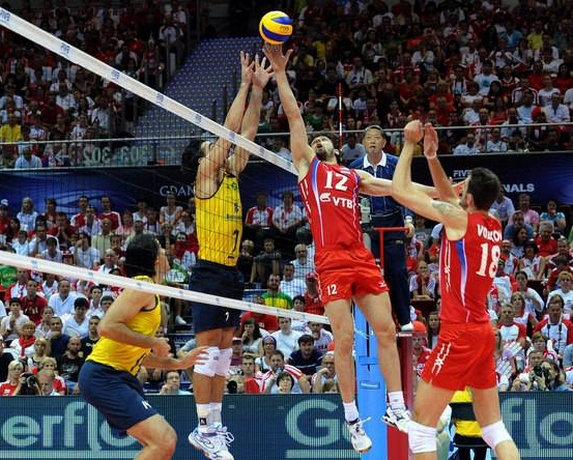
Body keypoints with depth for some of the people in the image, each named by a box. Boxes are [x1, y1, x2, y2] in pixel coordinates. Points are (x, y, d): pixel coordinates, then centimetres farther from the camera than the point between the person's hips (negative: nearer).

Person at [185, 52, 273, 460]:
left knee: (223, 353, 9)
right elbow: (230, 129, -9)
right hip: (210, 272, -8)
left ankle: (216, 426, 12)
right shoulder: (206, 175, -4)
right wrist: (245, 85, -6)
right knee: (208, 351, -9)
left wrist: (259, 88, 8)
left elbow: (247, 131, 14)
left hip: (232, 273, 8)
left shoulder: (231, 176, 15)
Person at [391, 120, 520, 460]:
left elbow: (401, 190, -8)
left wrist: (410, 145, 2)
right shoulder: (495, 226, 9)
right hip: (484, 331, 8)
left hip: (460, 333, -8)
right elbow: (449, 196, 28)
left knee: (421, 424, -4)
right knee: (495, 429, 10)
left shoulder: (459, 218, -12)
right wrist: (432, 157, 22)